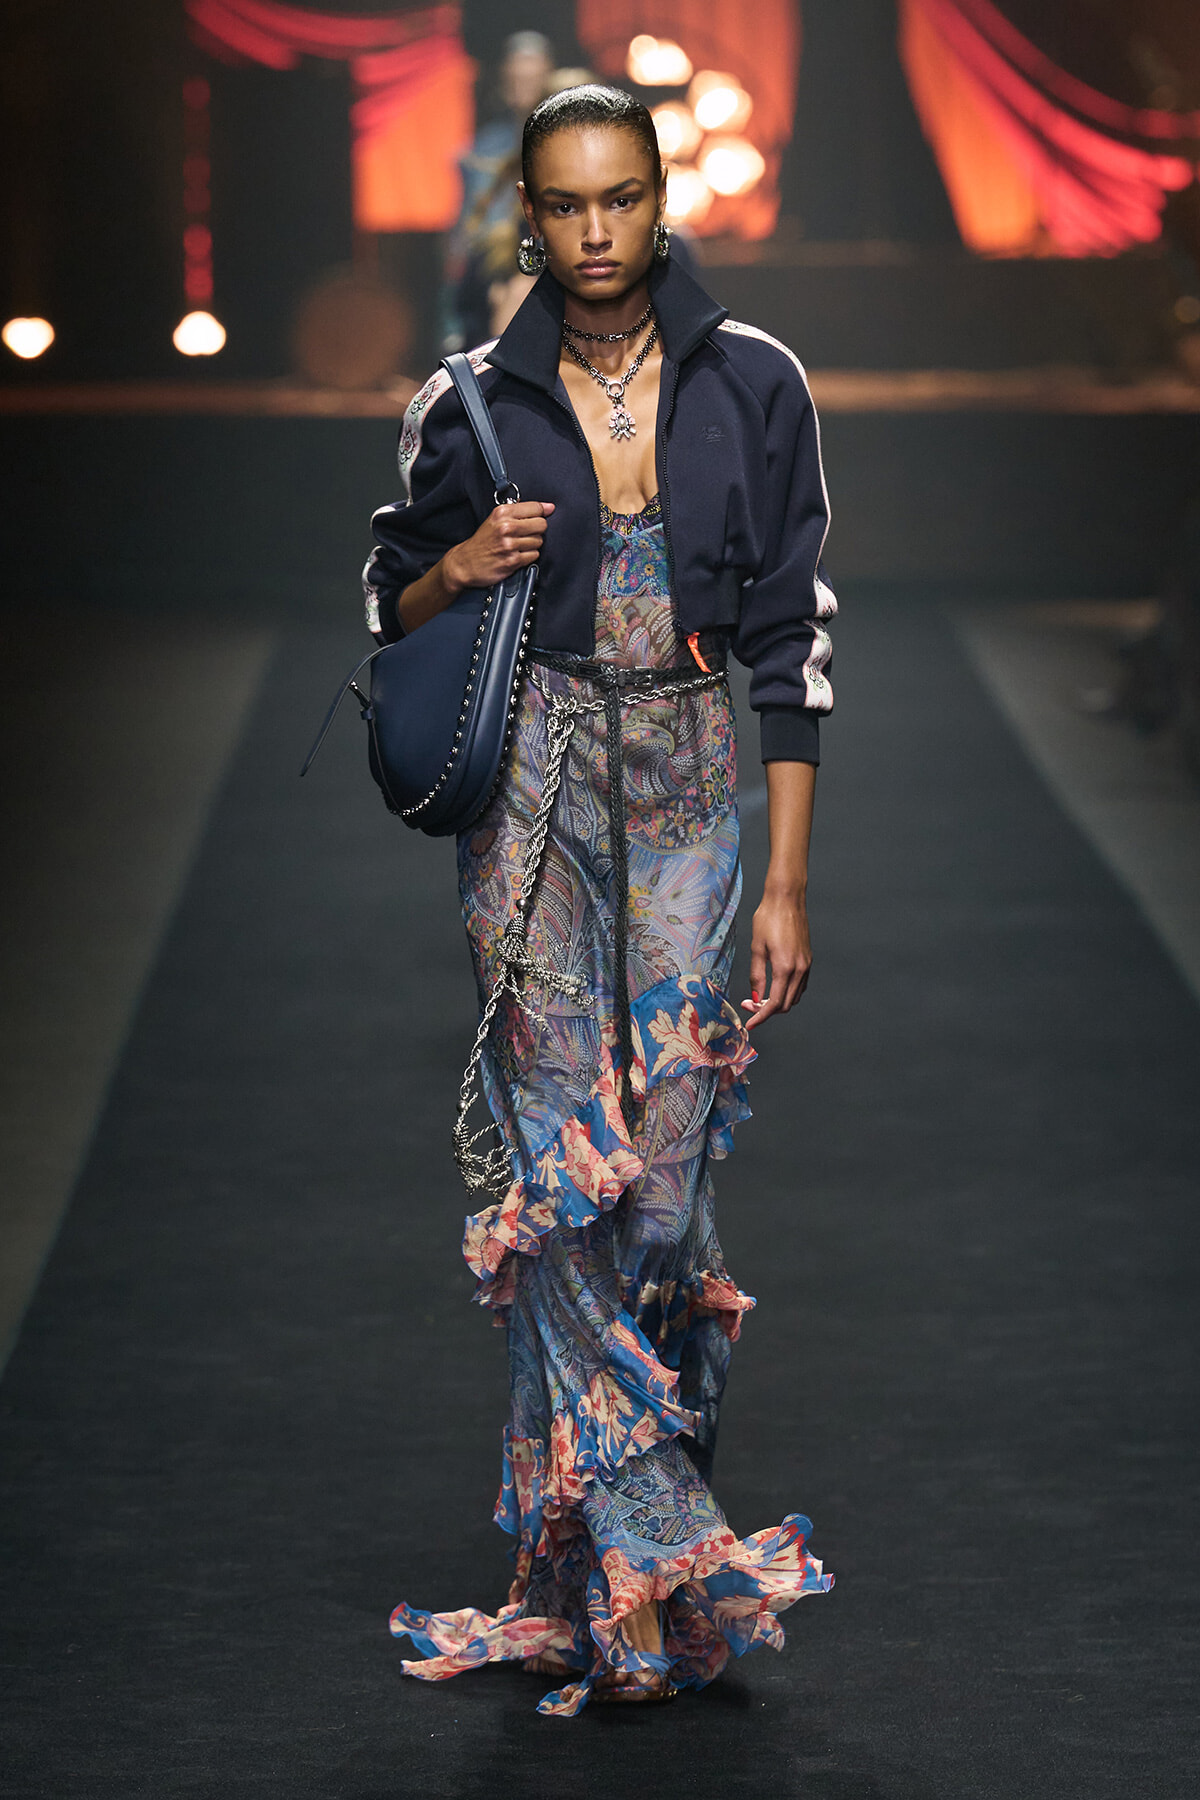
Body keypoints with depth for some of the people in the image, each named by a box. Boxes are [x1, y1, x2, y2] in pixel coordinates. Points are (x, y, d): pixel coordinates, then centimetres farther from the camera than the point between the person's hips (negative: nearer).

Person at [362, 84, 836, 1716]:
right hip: (532, 789, 0)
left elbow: (792, 644, 2)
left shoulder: (751, 386, 2)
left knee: (662, 1168, -3)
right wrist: (463, 565, -9)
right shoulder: (477, 404, 3)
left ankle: (586, 1547, 12)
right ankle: (657, 1554, -1)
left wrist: (789, 882, -2)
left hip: (689, 794, 0)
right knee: (563, 1166, -6)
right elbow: (388, 598, 15)